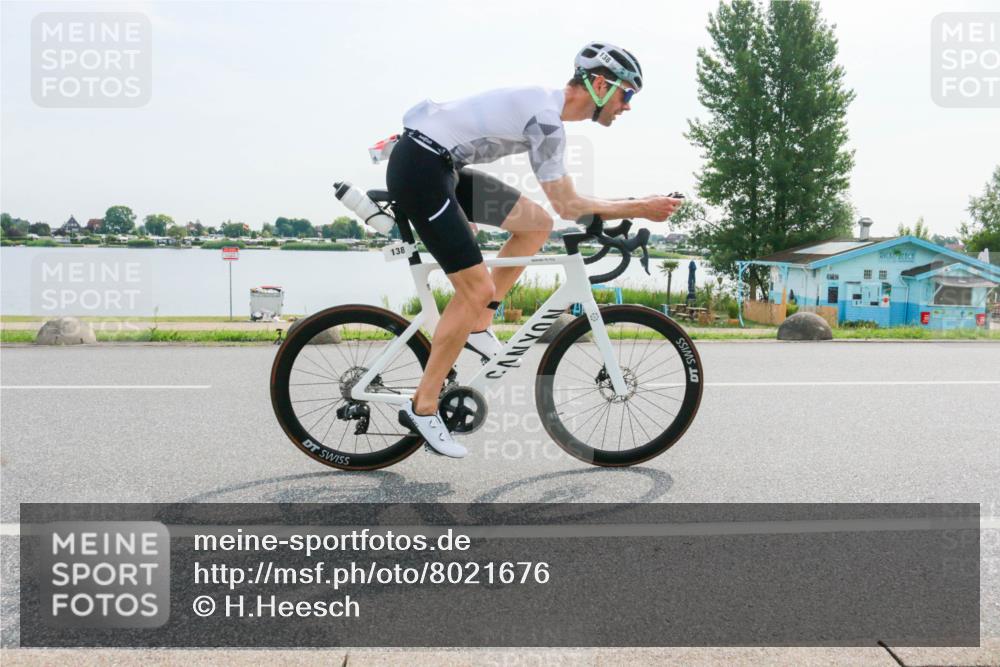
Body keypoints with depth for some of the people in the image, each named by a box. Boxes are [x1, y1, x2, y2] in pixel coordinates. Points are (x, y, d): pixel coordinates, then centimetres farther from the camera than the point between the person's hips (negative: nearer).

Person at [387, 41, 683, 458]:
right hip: (419, 169, -10)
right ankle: (422, 409, 0)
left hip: (441, 167, 10)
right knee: (478, 289, -10)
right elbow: (568, 207, -15)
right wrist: (639, 209, -9)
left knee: (537, 224, 8)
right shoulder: (546, 118, -17)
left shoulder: (546, 107, 13)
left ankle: (477, 327, 13)